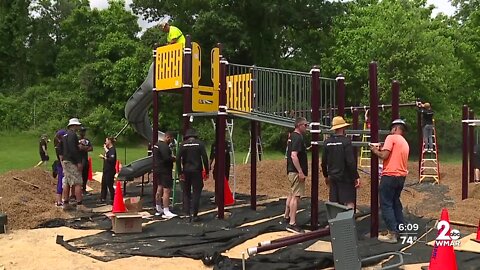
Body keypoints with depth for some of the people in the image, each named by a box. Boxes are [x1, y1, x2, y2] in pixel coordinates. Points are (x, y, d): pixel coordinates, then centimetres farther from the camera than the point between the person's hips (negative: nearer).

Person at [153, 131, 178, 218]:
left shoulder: (157, 144, 14)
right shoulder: (164, 146, -19)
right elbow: (167, 158, -28)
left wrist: (171, 157, 15)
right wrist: (174, 159, -11)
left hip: (159, 169, 11)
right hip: (165, 171, -11)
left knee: (160, 189, 18)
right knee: (167, 190, -11)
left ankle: (159, 209, 28)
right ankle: (166, 212, -13)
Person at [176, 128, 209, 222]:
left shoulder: (183, 144, 1)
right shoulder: (200, 143, -1)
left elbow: (178, 159, -6)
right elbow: (205, 158, -8)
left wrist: (180, 172, -3)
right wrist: (207, 171, -2)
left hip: (186, 172, 1)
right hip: (197, 171, -1)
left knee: (186, 193, 12)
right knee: (196, 193, 5)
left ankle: (188, 215, 11)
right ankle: (194, 215, 2)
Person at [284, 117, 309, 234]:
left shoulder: (292, 136, 13)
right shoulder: (298, 138, -18)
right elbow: (294, 156, -26)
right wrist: (301, 172, -25)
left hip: (291, 171, 11)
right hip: (297, 172, -11)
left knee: (292, 194, 22)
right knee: (296, 196, -9)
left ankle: (287, 216, 35)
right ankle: (292, 223, -10)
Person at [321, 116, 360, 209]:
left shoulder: (327, 142, 5)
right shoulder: (346, 141, -13)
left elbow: (324, 162, 10)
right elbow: (351, 161, -17)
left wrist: (326, 176, 22)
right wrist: (356, 177, -11)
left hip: (333, 177, 6)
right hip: (345, 177, -6)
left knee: (333, 203, 11)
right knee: (349, 203, -2)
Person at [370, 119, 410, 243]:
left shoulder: (391, 138, -8)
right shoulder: (405, 143, 18)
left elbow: (384, 155, -16)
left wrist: (375, 150, 1)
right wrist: (381, 149, 14)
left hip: (390, 176, -8)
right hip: (401, 176, 8)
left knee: (386, 205, -3)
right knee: (395, 202, 19)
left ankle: (392, 234, -4)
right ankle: (401, 229, 23)